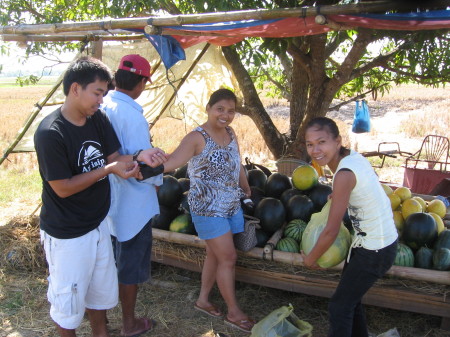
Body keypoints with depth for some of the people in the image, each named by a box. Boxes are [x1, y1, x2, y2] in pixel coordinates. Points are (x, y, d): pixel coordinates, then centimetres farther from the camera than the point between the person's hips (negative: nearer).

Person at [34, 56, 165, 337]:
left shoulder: (99, 119, -3)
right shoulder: (51, 133, -23)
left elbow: (113, 158, 1)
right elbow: (62, 188, -22)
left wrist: (138, 157, -19)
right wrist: (108, 169, -22)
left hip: (98, 224, 7)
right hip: (67, 234, -7)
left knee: (102, 290, 23)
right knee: (68, 298, 13)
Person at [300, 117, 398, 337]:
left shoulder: (344, 174, -28)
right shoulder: (352, 156, -3)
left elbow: (331, 231, -23)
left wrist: (310, 259, -9)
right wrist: (339, 196, 3)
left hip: (374, 250, -8)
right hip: (382, 240, 8)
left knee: (339, 306, 5)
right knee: (350, 298, 23)